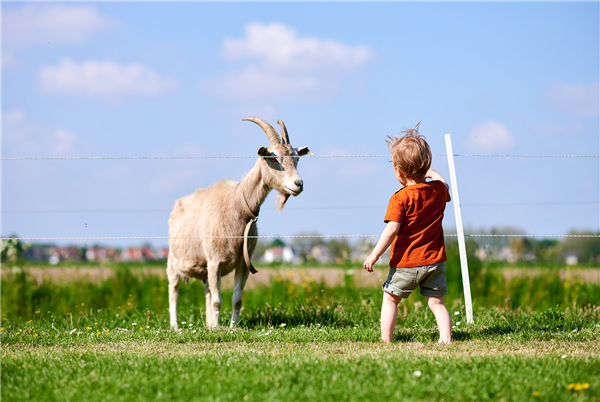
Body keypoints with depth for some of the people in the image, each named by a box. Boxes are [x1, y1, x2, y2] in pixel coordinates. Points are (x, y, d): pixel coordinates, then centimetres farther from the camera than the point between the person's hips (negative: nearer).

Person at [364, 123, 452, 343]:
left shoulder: (400, 198, -16)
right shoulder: (438, 190, 0)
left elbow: (392, 229, -20)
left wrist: (375, 253, -15)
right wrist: (430, 172, 40)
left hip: (405, 262, -4)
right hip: (434, 260, 4)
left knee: (390, 299, 12)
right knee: (436, 302, 8)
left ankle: (386, 340, 12)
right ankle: (446, 339, -4)